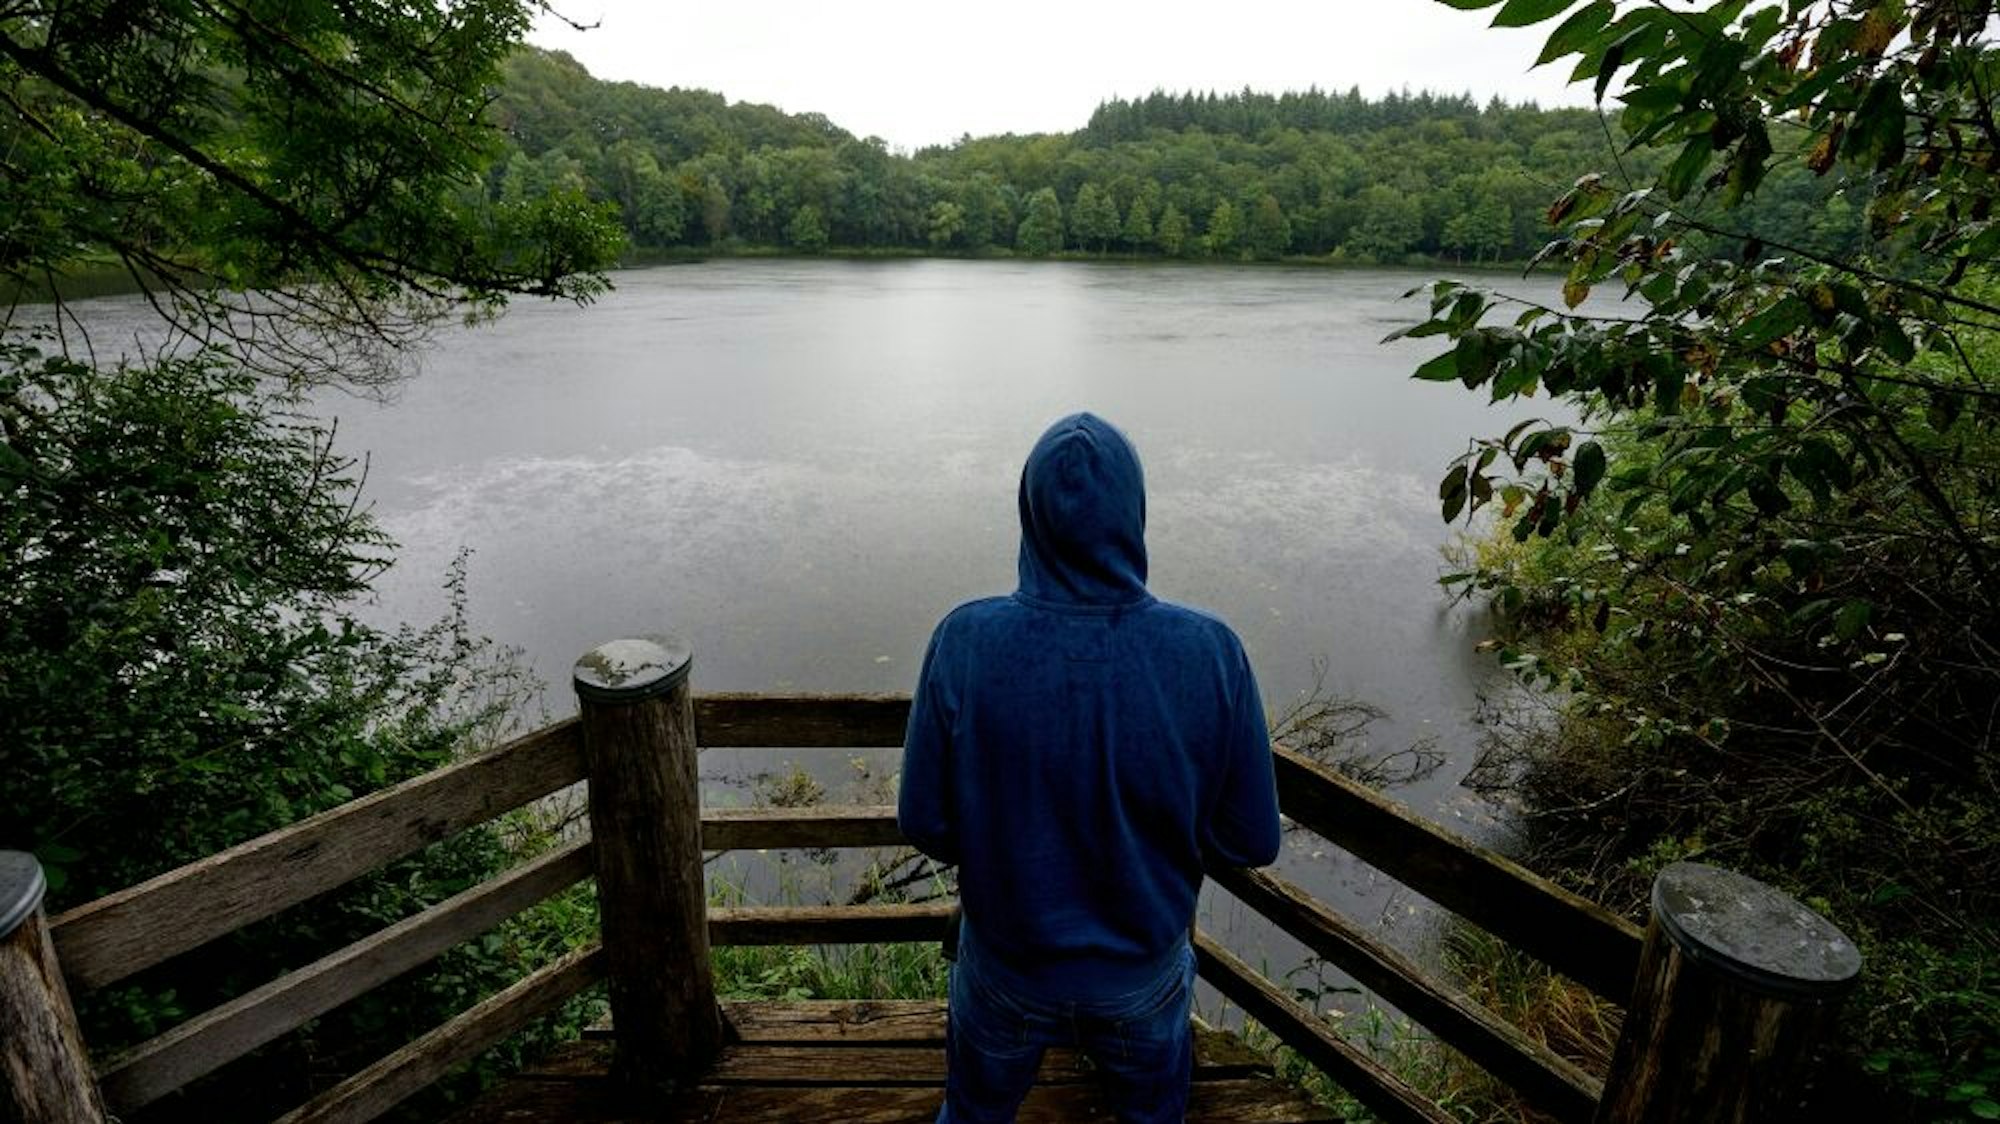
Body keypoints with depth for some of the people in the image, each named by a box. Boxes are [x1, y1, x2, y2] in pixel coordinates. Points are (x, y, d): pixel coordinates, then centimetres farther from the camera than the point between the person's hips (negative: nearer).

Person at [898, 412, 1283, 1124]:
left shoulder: (963, 644, -26)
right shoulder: (1211, 653, -25)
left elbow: (925, 823, -16)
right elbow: (1252, 840, -15)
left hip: (1005, 965, 0)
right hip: (1144, 972, 1)